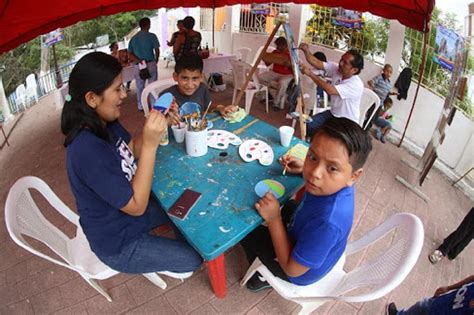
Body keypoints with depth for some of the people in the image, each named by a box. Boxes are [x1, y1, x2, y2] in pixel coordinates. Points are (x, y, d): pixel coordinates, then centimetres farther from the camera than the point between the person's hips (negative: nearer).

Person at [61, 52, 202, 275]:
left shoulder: (106, 123, -11)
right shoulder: (88, 150, -37)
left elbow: (132, 150, 5)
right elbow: (136, 206, -31)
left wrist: (156, 126, -14)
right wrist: (151, 144, -37)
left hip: (127, 210, 8)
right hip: (118, 243, -8)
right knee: (195, 258, 4)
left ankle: (181, 244, 46)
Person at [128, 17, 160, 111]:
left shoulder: (133, 38, 8)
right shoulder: (151, 36, -5)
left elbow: (130, 54, 2)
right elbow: (157, 51, -5)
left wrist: (139, 60, -6)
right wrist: (156, 60, 11)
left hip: (138, 65, 4)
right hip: (151, 64, -3)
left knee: (140, 86, 11)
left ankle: (141, 106, 17)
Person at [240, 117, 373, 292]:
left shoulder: (327, 222, -47)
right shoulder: (338, 184, -25)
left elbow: (292, 269, -31)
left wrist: (273, 219, -31)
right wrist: (303, 168, -10)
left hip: (301, 271, -7)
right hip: (308, 242, 7)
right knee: (288, 205, 28)